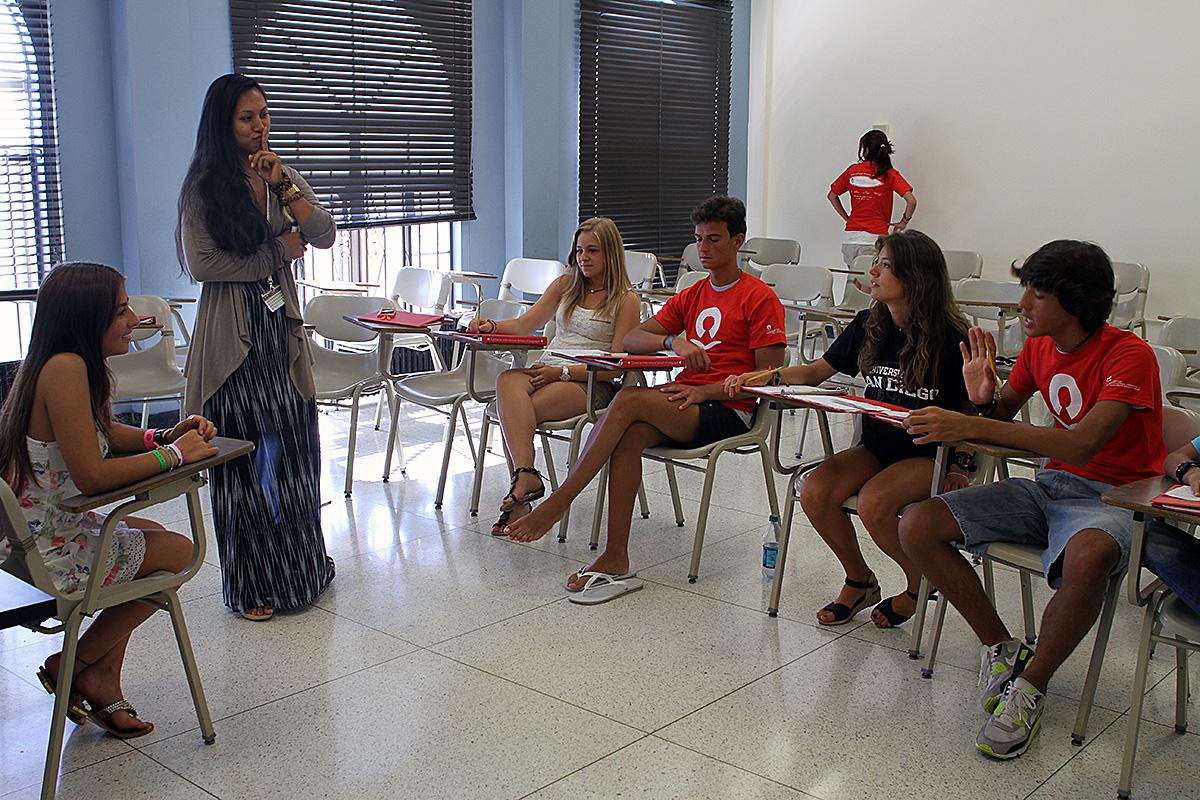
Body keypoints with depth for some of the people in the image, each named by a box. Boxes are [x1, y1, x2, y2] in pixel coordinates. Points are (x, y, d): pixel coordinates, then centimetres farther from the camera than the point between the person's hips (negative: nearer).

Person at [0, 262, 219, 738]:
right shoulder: (65, 368, -26)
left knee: (150, 534, 27)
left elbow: (106, 436, 17)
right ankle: (74, 666, 19)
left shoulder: (65, 365, 4)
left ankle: (103, 682, 28)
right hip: (48, 551, -10)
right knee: (178, 552, 7)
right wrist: (173, 454, -16)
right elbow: (93, 477, -29)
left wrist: (169, 435, 0)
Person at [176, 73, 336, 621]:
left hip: (282, 328, 4)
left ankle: (298, 566, 21)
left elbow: (325, 236, 0)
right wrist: (277, 252, -6)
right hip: (232, 335, -4)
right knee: (243, 454, 0)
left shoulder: (283, 176, 12)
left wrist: (283, 186, -13)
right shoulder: (202, 188, -3)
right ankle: (250, 584, 10)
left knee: (294, 450, 5)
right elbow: (202, 264, -11)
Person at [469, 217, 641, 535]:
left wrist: (562, 372, -15)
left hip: (591, 383, -5)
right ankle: (525, 476, -44)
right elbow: (525, 324, 16)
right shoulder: (565, 285, 21)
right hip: (546, 370, 5)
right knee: (507, 381, -34)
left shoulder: (626, 300, 3)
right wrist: (491, 326, -7)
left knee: (512, 412, -31)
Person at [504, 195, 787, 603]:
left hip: (728, 412, -6)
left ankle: (557, 503, -23)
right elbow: (631, 339, 12)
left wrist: (704, 391, -16)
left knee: (629, 399, -29)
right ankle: (616, 561, -31)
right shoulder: (691, 297, 22)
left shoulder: (760, 298, 1)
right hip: (683, 398, 6)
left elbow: (769, 377, -7)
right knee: (630, 433, -29)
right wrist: (674, 341, -9)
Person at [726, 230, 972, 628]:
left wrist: (961, 466, -11)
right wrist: (768, 376, -7)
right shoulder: (869, 325, 3)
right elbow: (817, 371, 10)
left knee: (873, 503, -32)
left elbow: (974, 410, -2)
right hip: (878, 447, 6)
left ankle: (920, 584, 0)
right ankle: (859, 582, 5)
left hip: (930, 454, -5)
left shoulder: (948, 338, -12)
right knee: (814, 492, -20)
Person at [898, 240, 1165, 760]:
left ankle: (1032, 686, -18)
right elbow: (1004, 415, 17)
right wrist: (984, 400, -10)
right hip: (1049, 485, 7)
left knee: (1088, 556, -43)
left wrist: (971, 426, -34)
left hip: (1112, 497, -6)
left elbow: (1082, 446, -30)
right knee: (916, 526, -13)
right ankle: (1000, 648, 2)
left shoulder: (1130, 355, -17)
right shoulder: (1039, 346, 4)